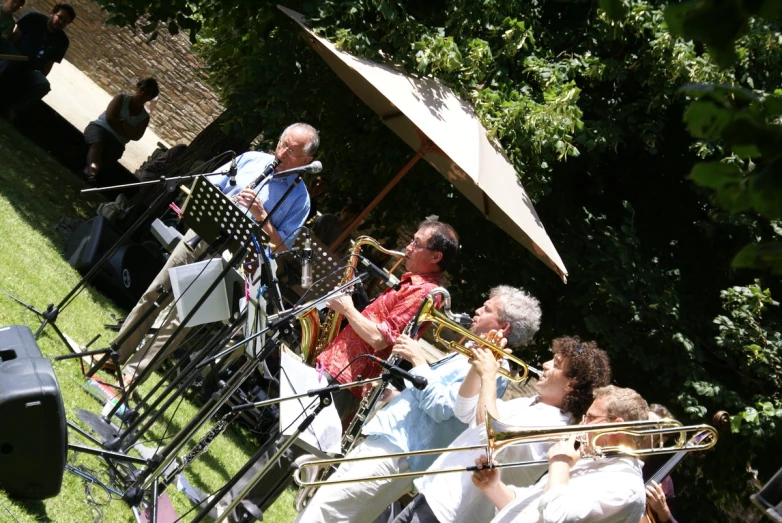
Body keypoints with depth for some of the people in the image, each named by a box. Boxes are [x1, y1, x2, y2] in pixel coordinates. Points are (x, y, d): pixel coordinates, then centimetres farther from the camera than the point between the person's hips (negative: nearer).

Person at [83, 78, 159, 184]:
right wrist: (127, 133, -9)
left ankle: (91, 171, -57)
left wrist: (122, 122, -17)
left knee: (108, 155, -31)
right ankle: (92, 169, -63)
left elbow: (136, 136, -5)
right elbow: (110, 118, -9)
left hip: (116, 142, 3)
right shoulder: (121, 99, 4)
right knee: (97, 143, -37)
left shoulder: (144, 117, 10)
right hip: (100, 127, -3)